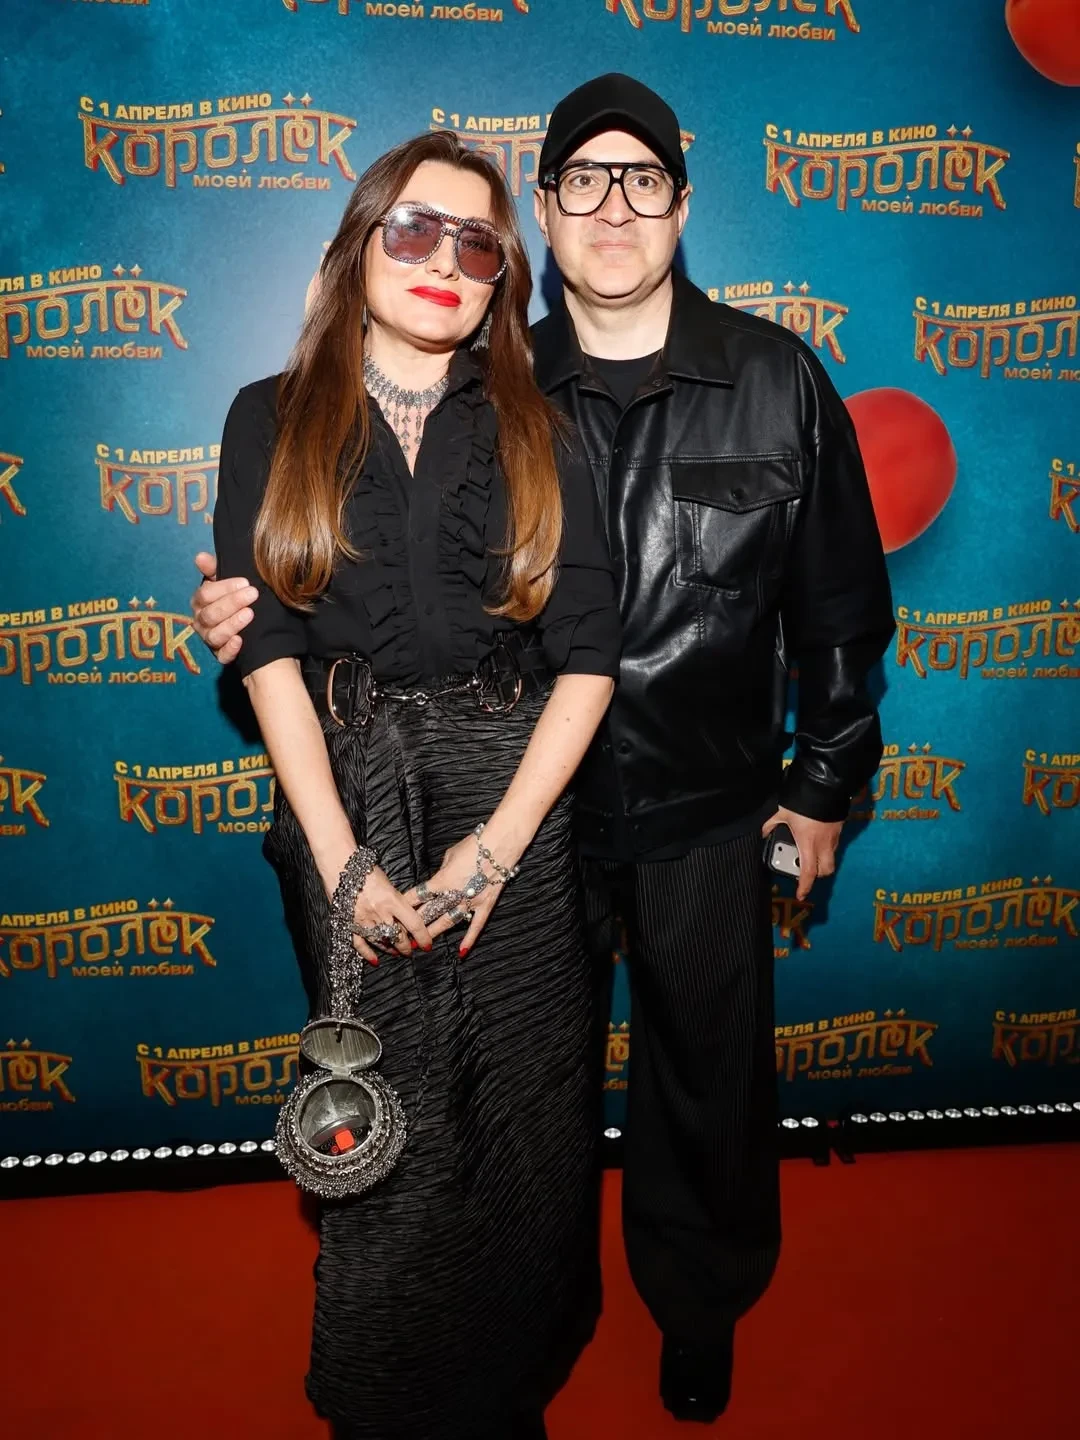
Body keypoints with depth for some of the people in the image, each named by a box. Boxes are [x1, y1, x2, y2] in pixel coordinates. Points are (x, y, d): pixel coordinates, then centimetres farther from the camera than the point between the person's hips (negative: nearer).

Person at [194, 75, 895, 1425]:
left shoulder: (777, 379, -4)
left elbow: (839, 602, 2)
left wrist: (826, 781, 4)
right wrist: (259, 607, -16)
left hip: (709, 814, 0)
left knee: (706, 1075, 17)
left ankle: (701, 1309, 48)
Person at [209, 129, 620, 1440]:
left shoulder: (536, 434, 6)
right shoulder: (272, 423, 5)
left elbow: (588, 655, -1)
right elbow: (266, 644, -2)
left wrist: (498, 843, -11)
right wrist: (338, 856, -11)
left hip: (514, 803, 1)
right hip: (344, 805, 0)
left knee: (521, 1113, 7)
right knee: (385, 1123, 6)